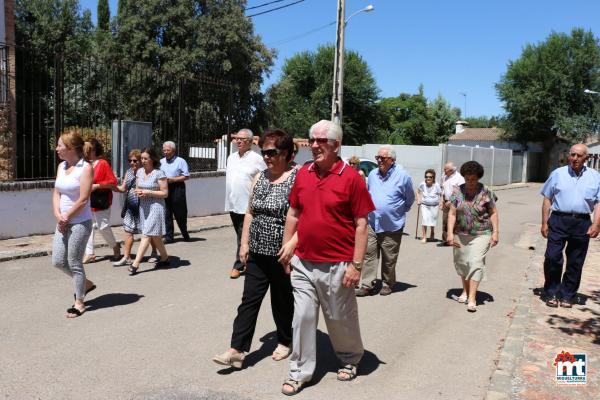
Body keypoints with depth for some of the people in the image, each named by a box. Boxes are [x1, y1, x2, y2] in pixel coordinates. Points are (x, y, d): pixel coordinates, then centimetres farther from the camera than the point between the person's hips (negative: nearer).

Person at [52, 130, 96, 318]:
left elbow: (83, 200, -17)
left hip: (80, 223, -7)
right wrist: (58, 216, -6)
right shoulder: (61, 166, 9)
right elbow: (56, 193, 8)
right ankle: (85, 283, 33)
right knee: (58, 261, 9)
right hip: (63, 223, 7)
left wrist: (66, 217, -10)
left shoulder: (85, 168, -14)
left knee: (74, 263, 1)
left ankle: (79, 302, 17)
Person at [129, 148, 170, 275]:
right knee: (154, 236, 13)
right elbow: (137, 187, 19)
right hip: (143, 206, 7)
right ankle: (165, 258, 27)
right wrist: (138, 192, -4)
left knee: (147, 235, -10)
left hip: (155, 206, -7)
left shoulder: (159, 173, -11)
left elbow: (165, 193, -11)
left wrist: (148, 192, -18)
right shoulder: (139, 172, 9)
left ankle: (136, 263, -11)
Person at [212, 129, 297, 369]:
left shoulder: (297, 179, -11)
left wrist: (292, 244, -23)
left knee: (282, 300, 11)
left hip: (282, 254, -5)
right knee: (249, 299, 4)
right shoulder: (260, 178, 10)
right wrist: (244, 243, 8)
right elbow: (250, 212, 13)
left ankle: (285, 342, 31)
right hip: (257, 252, 5)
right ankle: (237, 350, 7)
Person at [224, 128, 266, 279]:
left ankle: (238, 265, 4)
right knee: (239, 235, 14)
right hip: (232, 203, 7)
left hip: (247, 205, -7)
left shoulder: (256, 159, -8)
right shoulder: (231, 157, 13)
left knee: (243, 237, -3)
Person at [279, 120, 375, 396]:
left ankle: (350, 359, 41)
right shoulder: (303, 174, 4)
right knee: (302, 317, 7)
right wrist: (287, 247, 12)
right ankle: (299, 372, 23)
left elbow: (361, 224, -10)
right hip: (303, 263, 4)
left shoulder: (351, 177, -11)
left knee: (341, 318, 15)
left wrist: (356, 264, -13)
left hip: (336, 266, -3)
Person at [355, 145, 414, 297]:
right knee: (369, 254, -1)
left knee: (389, 258, 7)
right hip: (371, 223, 3)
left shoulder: (402, 176, -5)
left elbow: (410, 199, 7)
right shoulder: (372, 174, 7)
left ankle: (388, 284, 23)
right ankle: (367, 285, 3)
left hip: (392, 226, -3)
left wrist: (400, 212, 11)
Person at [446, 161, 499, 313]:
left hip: (481, 234, -3)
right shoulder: (457, 191, 0)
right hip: (460, 234, 3)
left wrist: (495, 232, -6)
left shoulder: (486, 193, -4)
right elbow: (452, 213, -1)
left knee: (476, 263, -11)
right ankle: (465, 291, 31)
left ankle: (472, 299, -10)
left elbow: (493, 213, 2)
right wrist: (450, 233, -9)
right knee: (461, 263, 11)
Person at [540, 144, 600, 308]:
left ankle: (567, 296, 21)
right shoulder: (558, 174, 6)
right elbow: (547, 199, 7)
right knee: (552, 258, -3)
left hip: (582, 223, 1)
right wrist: (545, 223, 2)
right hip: (559, 221, -1)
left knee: (575, 263, 8)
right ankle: (551, 294, 12)